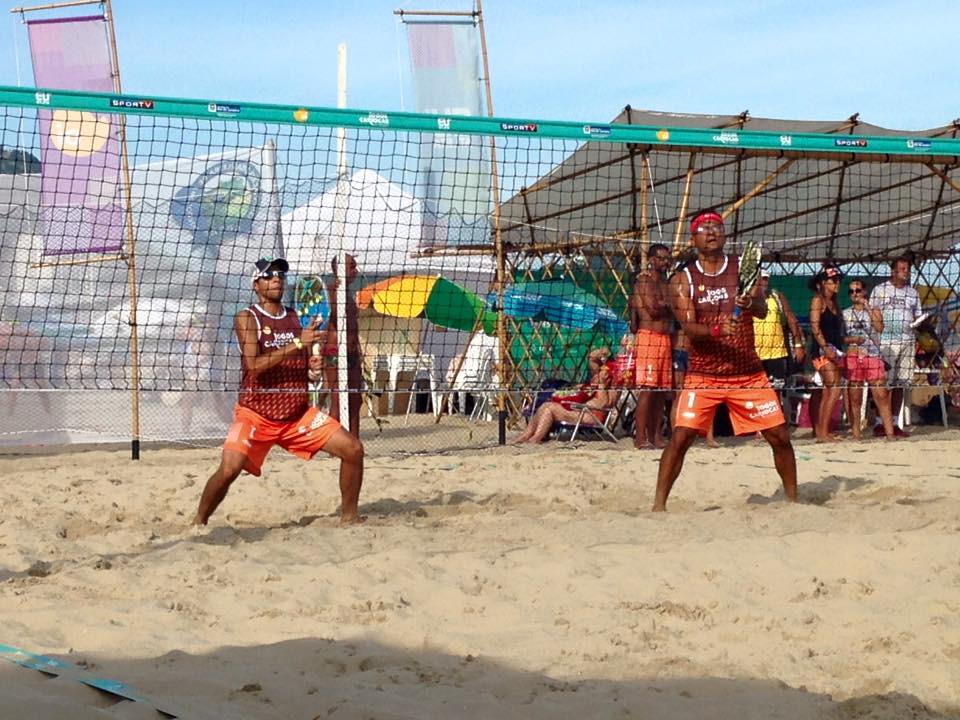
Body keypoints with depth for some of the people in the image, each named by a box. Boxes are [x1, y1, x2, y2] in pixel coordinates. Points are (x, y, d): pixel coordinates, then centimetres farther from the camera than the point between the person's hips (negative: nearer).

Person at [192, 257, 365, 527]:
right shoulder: (247, 318, -7)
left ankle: (349, 516, 10)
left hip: (298, 413, 5)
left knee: (353, 449, -6)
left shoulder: (295, 318, 9)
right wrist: (297, 343, -27)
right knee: (229, 469, -23)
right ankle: (199, 523, 1)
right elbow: (253, 364, -21)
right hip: (256, 414, -5)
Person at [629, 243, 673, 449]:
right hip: (649, 337, -8)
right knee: (647, 389, -11)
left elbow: (673, 312, 16)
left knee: (661, 391, 7)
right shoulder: (643, 280, -4)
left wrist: (661, 306, -2)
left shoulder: (666, 283, 20)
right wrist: (668, 306, 3)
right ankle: (640, 438, -12)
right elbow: (653, 309, -14)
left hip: (665, 338, 8)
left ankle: (656, 436, 11)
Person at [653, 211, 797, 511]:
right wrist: (716, 331, -32)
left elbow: (762, 310, -11)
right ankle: (659, 504, -6)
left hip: (748, 374, 2)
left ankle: (793, 499, 17)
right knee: (680, 437, -13)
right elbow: (688, 326, -11)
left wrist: (751, 303, -35)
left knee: (780, 436, 0)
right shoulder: (684, 279, 0)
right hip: (703, 375, -1)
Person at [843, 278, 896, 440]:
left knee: (881, 396, -9)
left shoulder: (874, 311, 10)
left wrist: (868, 308, -10)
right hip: (852, 358, 1)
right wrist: (850, 339, -10)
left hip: (873, 358, -1)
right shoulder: (844, 314, 12)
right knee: (854, 399, 1)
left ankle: (890, 433, -10)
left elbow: (880, 328, -10)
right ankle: (855, 434, 6)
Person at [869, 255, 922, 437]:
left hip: (907, 342, 5)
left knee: (900, 384, 5)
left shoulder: (913, 293, 16)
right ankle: (880, 424, -3)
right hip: (886, 342, -4)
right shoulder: (880, 290, 2)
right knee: (883, 384, -7)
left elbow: (917, 317, 20)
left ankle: (894, 423, 10)